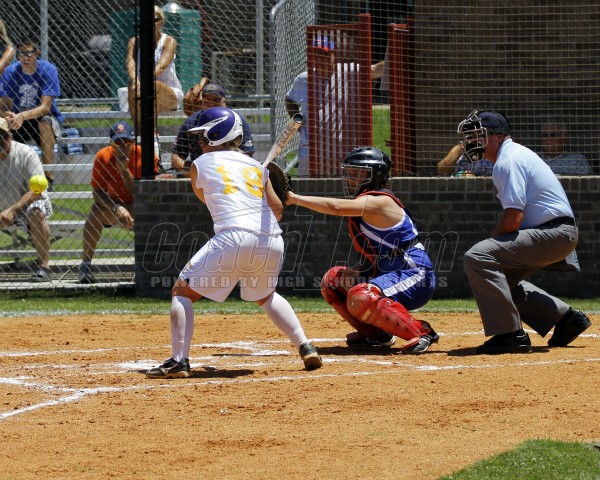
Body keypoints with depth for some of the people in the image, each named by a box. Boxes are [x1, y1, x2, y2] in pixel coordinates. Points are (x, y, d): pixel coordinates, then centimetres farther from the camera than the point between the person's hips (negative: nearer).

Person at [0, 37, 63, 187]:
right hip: (19, 121, 3)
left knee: (45, 122, -37)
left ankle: (48, 175, -33)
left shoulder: (48, 70, -18)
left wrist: (23, 116, -43)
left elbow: (45, 107, -25)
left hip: (44, 120, -3)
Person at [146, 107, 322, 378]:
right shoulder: (256, 166, 21)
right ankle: (306, 349, 19)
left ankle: (179, 361, -10)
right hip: (271, 241, 5)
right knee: (265, 296, 32)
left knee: (182, 292, 5)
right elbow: (277, 209, 16)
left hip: (234, 237, -5)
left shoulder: (200, 164, 12)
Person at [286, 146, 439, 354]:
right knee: (332, 280, 11)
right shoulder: (364, 203, 14)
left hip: (415, 276, -10)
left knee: (360, 298, -32)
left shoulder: (380, 201, -15)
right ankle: (375, 334, 15)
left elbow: (336, 207, -29)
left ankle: (420, 331, -20)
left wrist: (294, 198, -27)